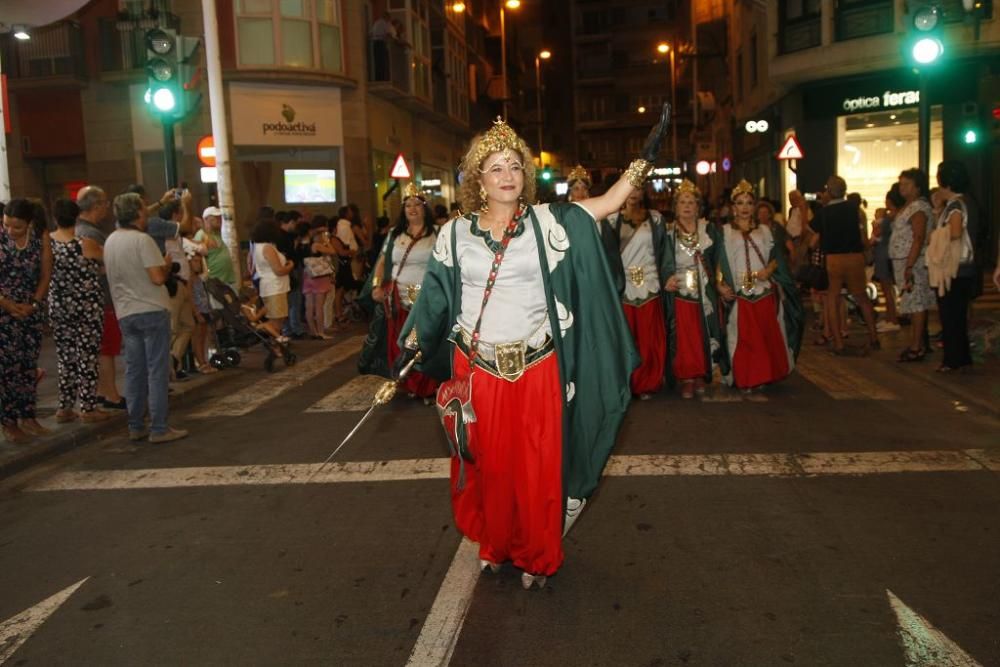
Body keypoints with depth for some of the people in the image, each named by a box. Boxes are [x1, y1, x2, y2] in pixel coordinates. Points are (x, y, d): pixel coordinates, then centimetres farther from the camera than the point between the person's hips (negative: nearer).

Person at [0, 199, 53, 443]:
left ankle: (27, 416, 18)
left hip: (30, 311, 3)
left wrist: (33, 303, -6)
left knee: (29, 365, 7)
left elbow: (46, 274, 2)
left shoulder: (41, 238, -4)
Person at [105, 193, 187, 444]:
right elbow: (158, 277, -20)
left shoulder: (110, 241, 11)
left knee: (134, 371, 11)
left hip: (125, 313, 7)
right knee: (157, 370, -3)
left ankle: (136, 426, 16)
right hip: (151, 310, -7)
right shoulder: (142, 239, -14)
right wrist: (167, 264, 0)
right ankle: (159, 428, -1)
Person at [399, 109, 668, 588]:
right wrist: (410, 345, 4)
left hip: (537, 369, 0)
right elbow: (434, 296, 7)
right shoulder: (455, 234, 3)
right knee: (487, 463, 12)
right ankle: (493, 544, 35)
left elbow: (610, 202, -6)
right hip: (478, 370, 1)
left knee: (537, 465, 6)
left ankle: (535, 556, 26)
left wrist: (647, 155, -13)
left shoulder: (548, 222, 0)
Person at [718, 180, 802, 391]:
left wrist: (769, 269, -10)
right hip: (739, 295, -2)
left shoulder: (766, 231, 15)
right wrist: (720, 286, -11)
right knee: (743, 339, -3)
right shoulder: (724, 232, 7)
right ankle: (744, 379, 6)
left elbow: (777, 258, 11)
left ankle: (765, 376, 15)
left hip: (766, 293, 2)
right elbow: (716, 262, 3)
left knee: (768, 337, 3)